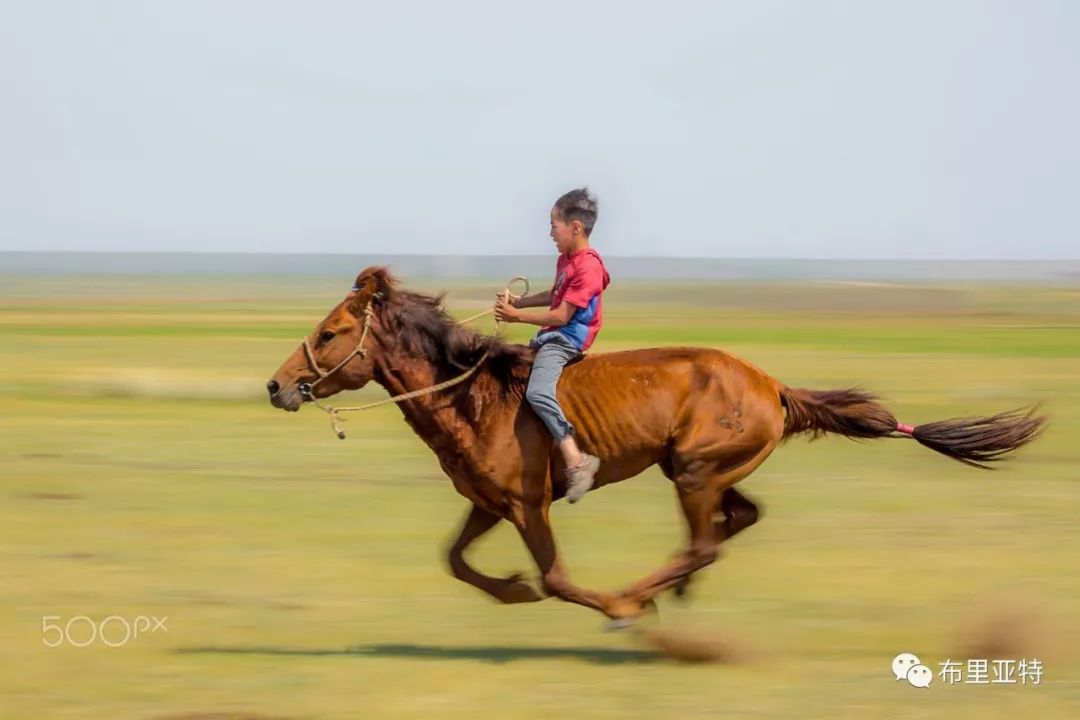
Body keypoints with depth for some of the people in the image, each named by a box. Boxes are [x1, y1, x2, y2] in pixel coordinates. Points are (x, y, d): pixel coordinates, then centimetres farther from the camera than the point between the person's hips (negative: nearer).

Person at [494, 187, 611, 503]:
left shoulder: (587, 267, -20)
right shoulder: (566, 259, 11)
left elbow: (561, 315, -21)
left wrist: (518, 316, -16)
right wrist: (518, 302, 15)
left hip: (566, 339, -11)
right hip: (552, 335, 11)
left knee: (538, 392, -30)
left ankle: (576, 461, -33)